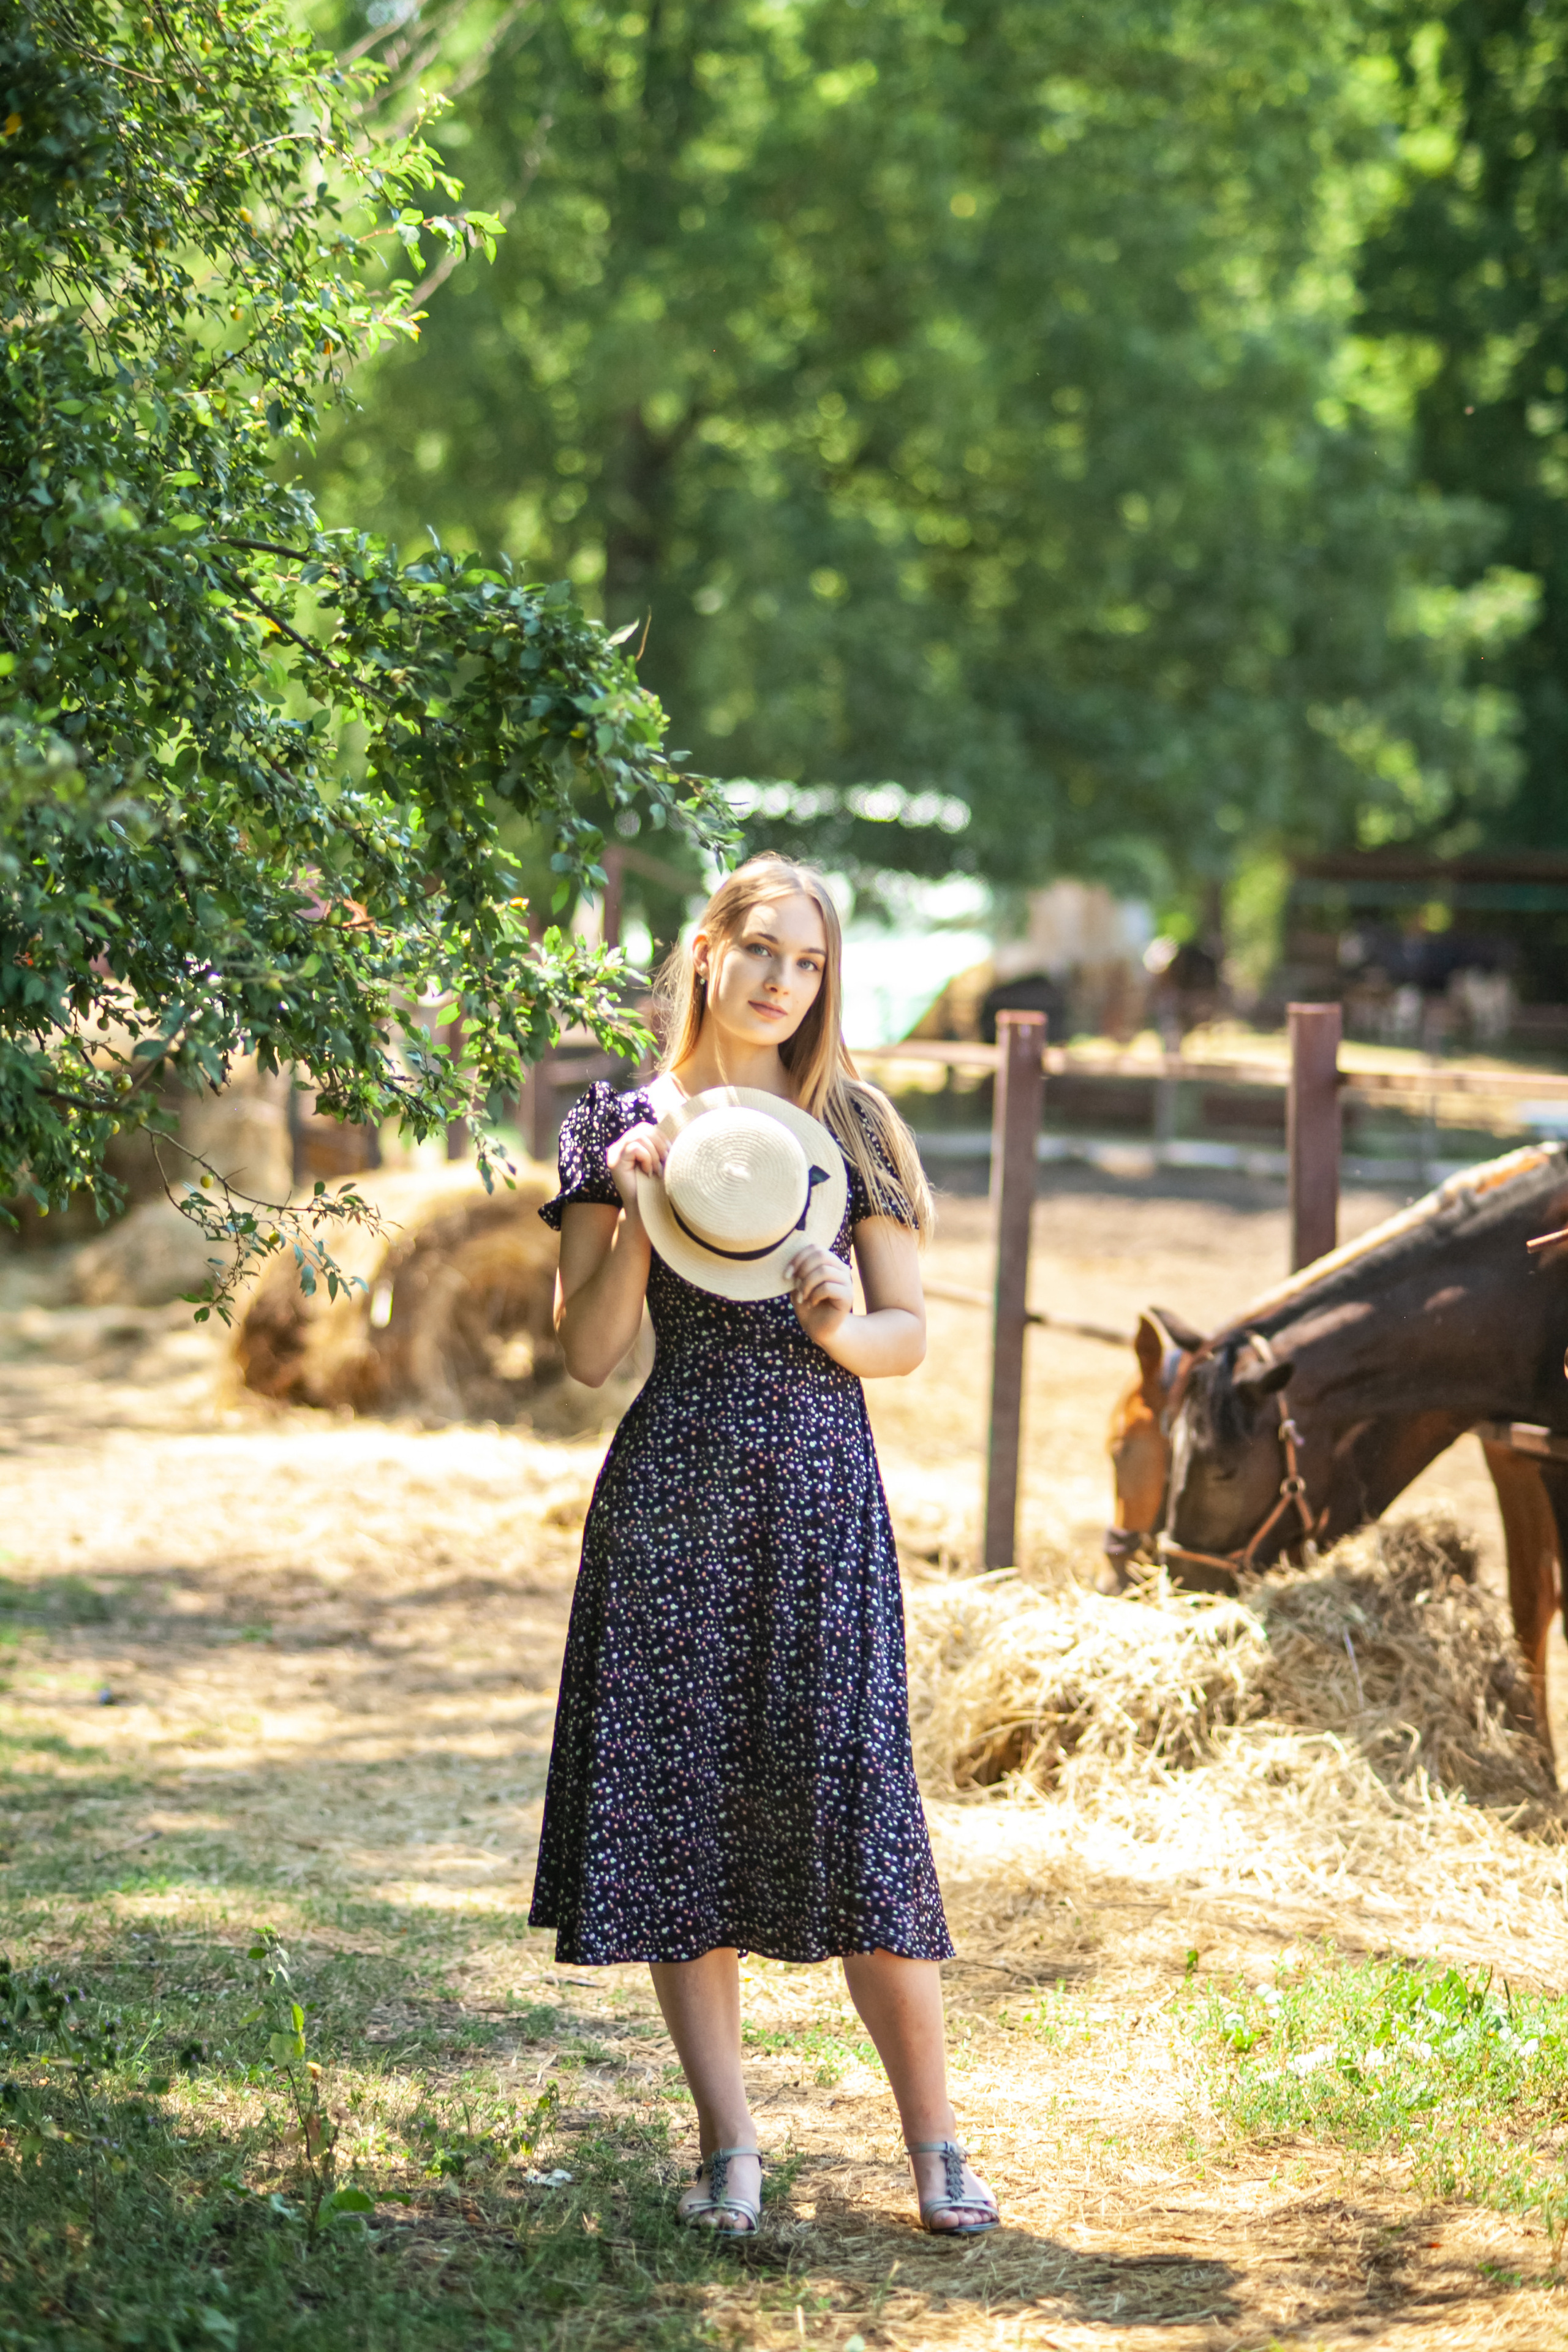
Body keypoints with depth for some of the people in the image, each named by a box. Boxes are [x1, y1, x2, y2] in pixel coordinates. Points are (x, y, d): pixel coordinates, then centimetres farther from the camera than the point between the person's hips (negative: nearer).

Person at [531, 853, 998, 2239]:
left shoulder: (851, 1130, 9)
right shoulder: (626, 1128, 5)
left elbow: (911, 1337, 8)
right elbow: (587, 1354, 1)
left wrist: (840, 1328, -13)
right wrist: (639, 1211, -12)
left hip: (823, 1493, 0)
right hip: (671, 1496, 0)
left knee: (853, 1803, -7)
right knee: (676, 1807, 0)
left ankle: (938, 2147, 2)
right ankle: (731, 2149, 8)